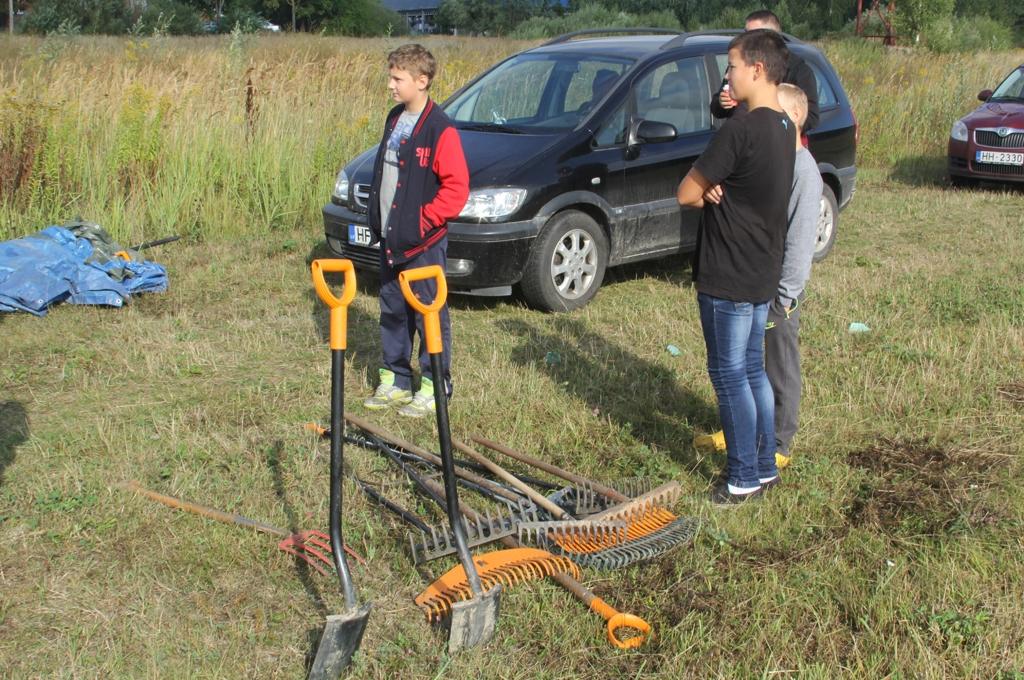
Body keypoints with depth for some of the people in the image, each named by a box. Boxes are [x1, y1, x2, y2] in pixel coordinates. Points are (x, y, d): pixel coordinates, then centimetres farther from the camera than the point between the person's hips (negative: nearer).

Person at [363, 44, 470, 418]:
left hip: (423, 241, -8)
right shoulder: (394, 119, 11)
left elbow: (457, 187, -17)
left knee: (429, 313, 2)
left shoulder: (440, 130, -15)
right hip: (390, 237, 8)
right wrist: (377, 216, 12)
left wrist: (426, 219, -17)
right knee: (392, 312, 15)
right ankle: (395, 381, 27)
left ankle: (434, 387, 12)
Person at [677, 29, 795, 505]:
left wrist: (711, 194, 1)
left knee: (730, 375, 2)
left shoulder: (740, 130, -22)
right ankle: (765, 468, 27)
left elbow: (686, 194, -16)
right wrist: (722, 192, -6)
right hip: (762, 275, 9)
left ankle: (744, 480, 11)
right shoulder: (784, 128, 7)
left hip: (728, 279, -9)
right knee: (753, 371, 17)